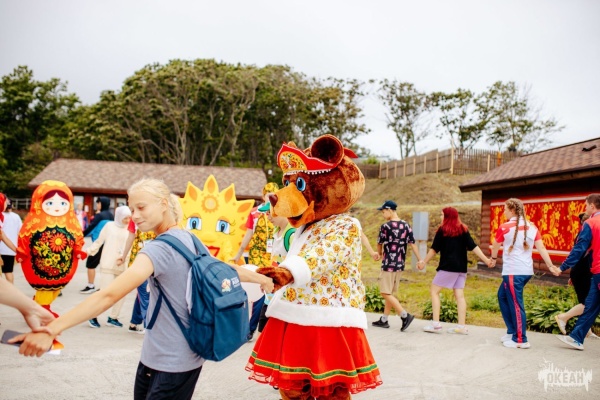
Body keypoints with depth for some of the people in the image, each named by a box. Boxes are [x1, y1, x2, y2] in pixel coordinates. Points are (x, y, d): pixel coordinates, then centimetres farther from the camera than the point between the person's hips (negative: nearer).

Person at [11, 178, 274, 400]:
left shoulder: (160, 249, -20)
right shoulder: (191, 241, 4)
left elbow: (109, 295, -31)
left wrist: (51, 329, -37)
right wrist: (261, 278, 38)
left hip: (170, 364, -8)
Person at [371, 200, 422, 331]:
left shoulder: (385, 226, -12)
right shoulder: (406, 225, 5)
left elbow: (379, 244, 1)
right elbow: (412, 243, 0)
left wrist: (380, 253, 22)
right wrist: (420, 260, 0)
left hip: (389, 264, -7)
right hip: (400, 264, 7)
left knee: (386, 293, -3)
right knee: (390, 293, 14)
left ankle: (405, 315, -14)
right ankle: (384, 320, 20)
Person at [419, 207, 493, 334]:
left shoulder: (443, 230, -4)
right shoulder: (463, 230, 9)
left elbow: (434, 249, -1)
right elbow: (473, 247, 2)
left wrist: (424, 262, 9)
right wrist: (486, 260, 2)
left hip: (447, 267, -6)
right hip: (461, 268, 6)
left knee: (434, 291, 2)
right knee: (459, 295, 6)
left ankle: (436, 323, -5)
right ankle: (462, 326, 4)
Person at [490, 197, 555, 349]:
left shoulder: (505, 227, -6)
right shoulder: (532, 227, 8)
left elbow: (495, 247, 9)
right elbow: (541, 248, 2)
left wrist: (493, 259, 28)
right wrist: (550, 266, 3)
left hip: (513, 272, -7)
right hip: (527, 271, 7)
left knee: (515, 304, -2)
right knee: (502, 295, 21)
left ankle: (521, 340, 1)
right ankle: (512, 331, 25)